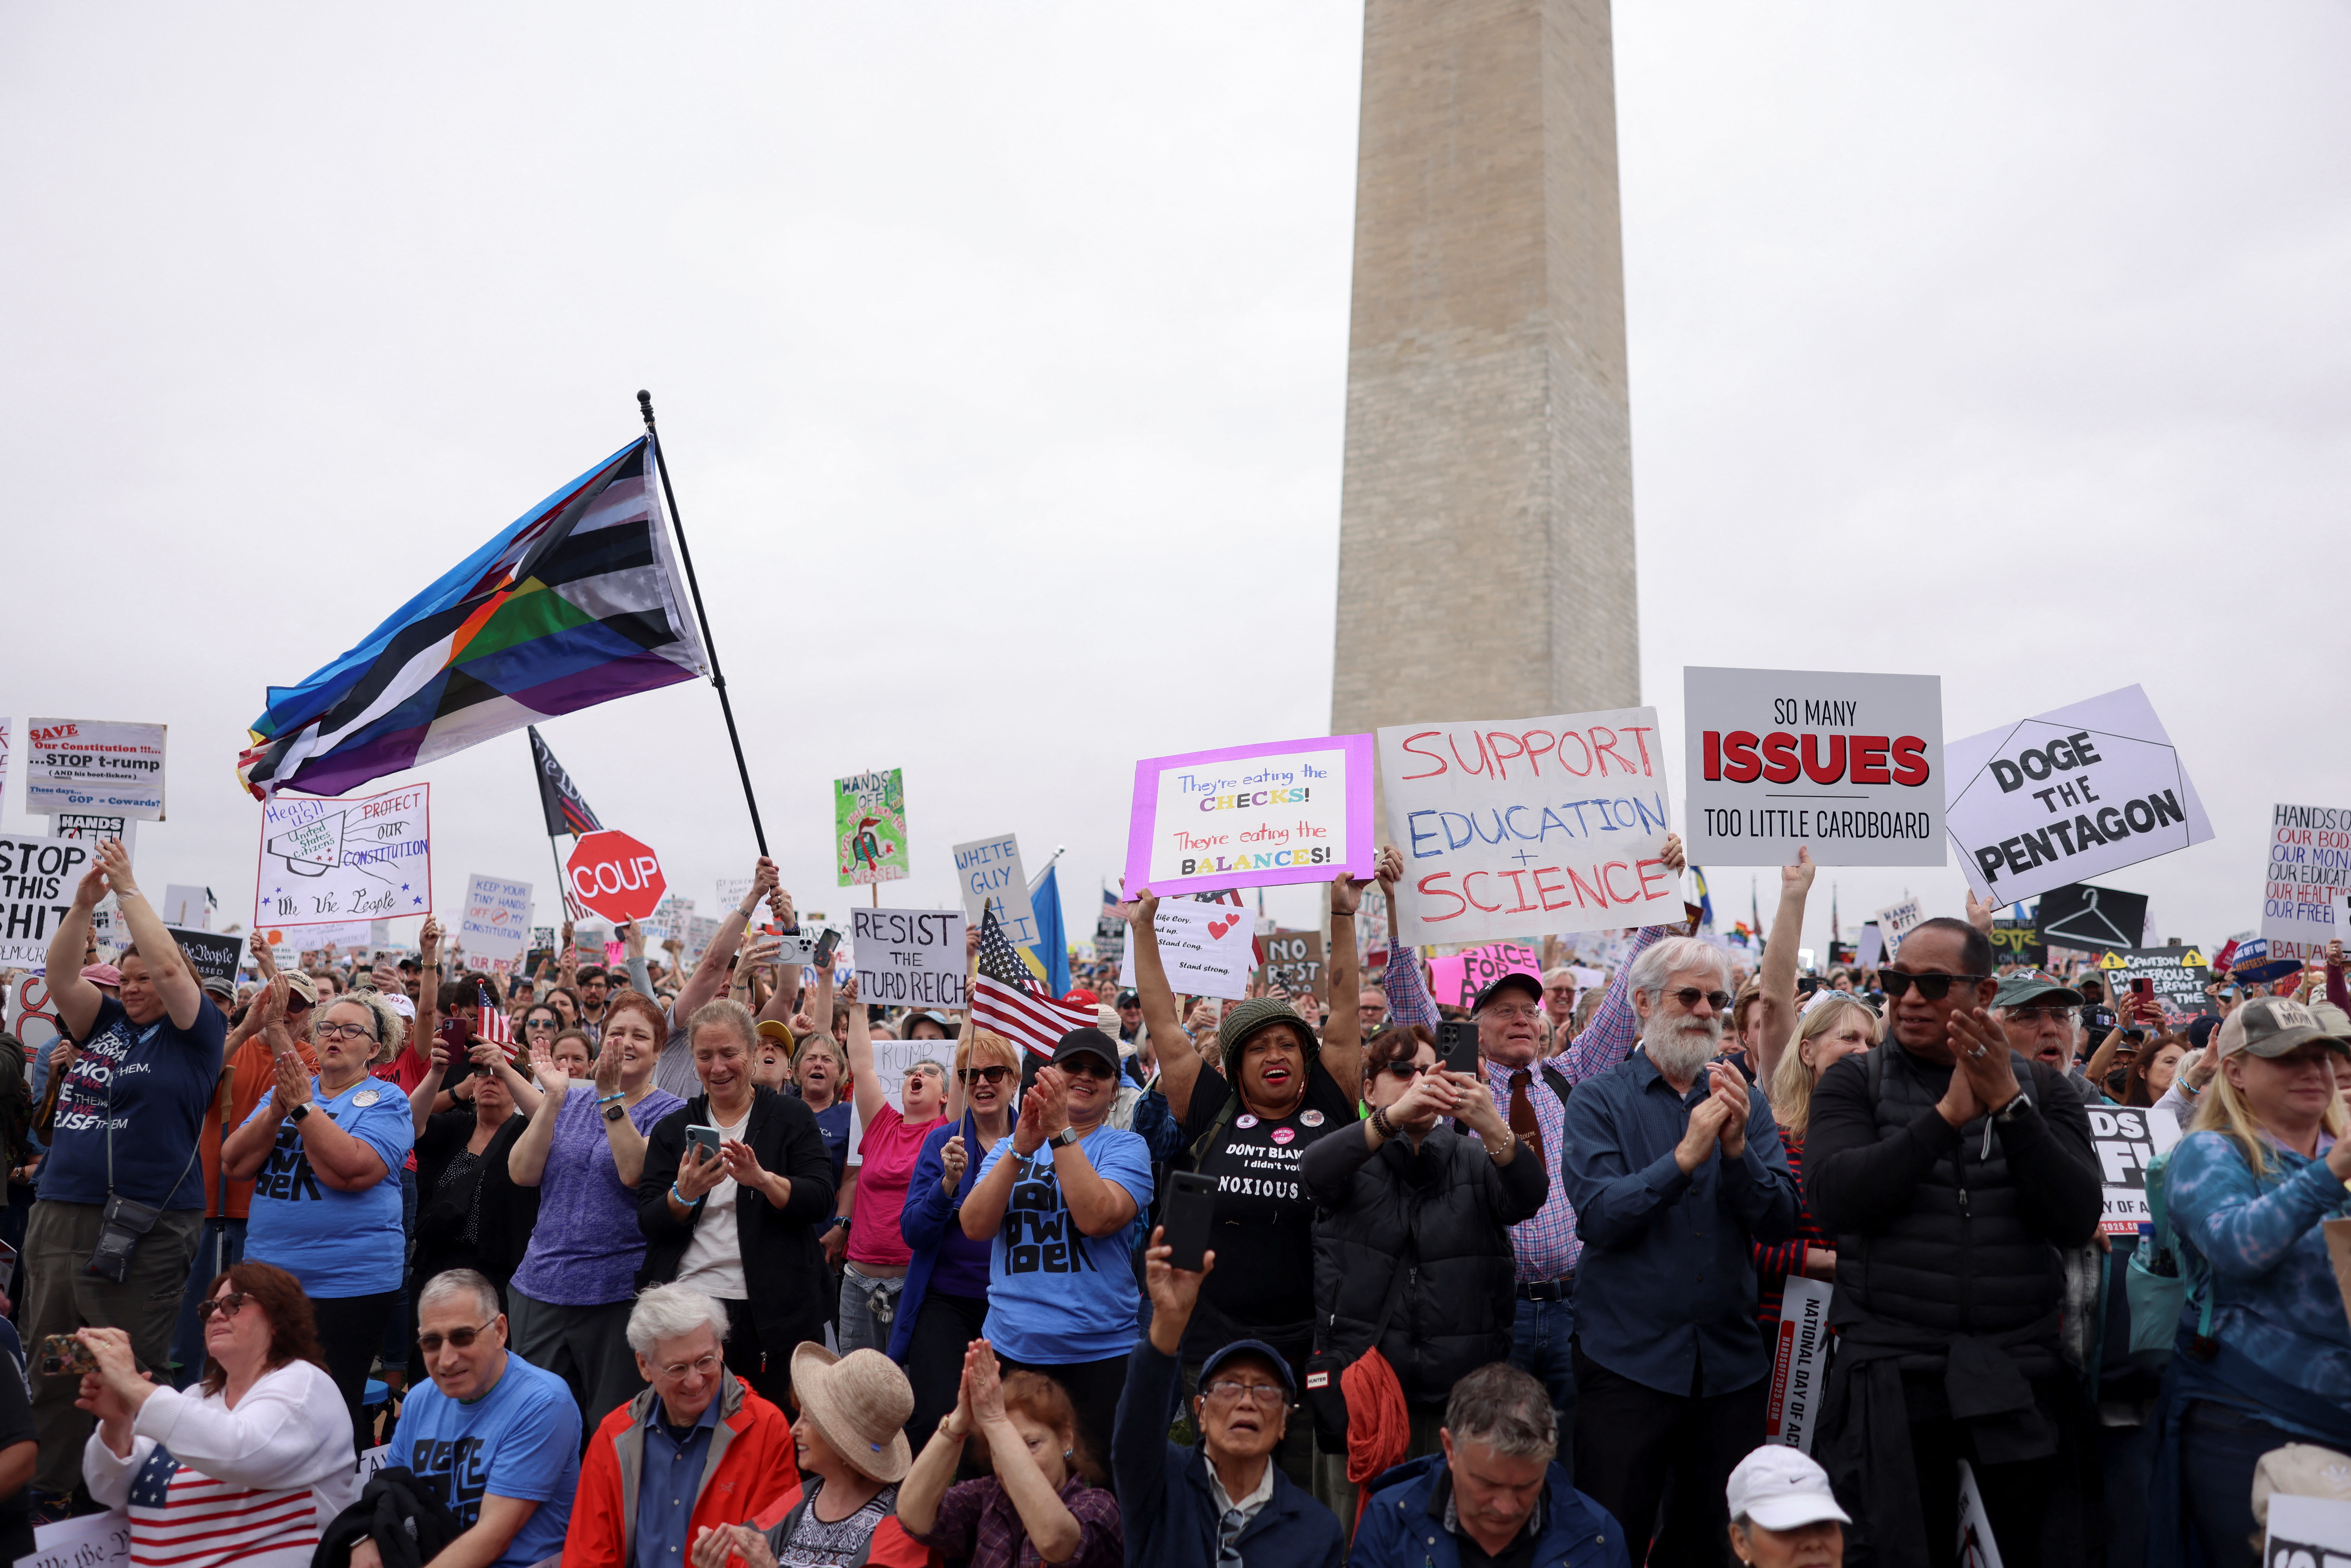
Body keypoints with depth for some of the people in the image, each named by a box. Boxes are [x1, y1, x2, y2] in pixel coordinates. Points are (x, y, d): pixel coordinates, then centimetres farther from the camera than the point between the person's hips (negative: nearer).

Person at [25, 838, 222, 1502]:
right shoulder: (104, 1022, 14)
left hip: (146, 1232, -6)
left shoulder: (193, 1033, 0)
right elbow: (60, 975, 2)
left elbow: (169, 966, -13)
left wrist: (128, 889, -8)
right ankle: (45, 1490, 22)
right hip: (59, 1217, 6)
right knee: (48, 1366, 11)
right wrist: (83, 903, -9)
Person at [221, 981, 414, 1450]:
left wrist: (304, 1105, -17)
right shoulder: (284, 1092, 14)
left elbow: (350, 1170, -20)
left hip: (349, 1285, -5)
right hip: (267, 1280, 6)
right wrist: (278, 1108, -11)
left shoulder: (385, 1102, -4)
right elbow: (234, 1163, 2)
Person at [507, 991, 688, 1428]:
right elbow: (522, 1174, -2)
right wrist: (553, 1099, -10)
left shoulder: (669, 1113, -2)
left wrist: (611, 1097, -23)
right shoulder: (570, 1103, 10)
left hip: (619, 1293, -4)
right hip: (542, 1288, 4)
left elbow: (635, 1173, -20)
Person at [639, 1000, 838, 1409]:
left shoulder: (792, 1118, 4)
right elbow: (648, 1221, 3)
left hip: (770, 1310, -2)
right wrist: (684, 1194, -18)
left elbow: (821, 1202, -7)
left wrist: (764, 1180, -24)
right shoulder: (672, 1128, 11)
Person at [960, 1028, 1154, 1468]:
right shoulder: (1008, 1146, 10)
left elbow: (1097, 1218, -18)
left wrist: (1061, 1134, -19)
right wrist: (1021, 1148, -16)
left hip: (1099, 1355, -3)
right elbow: (975, 1226, -6)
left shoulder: (1125, 1147, 0)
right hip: (1009, 1350, 3)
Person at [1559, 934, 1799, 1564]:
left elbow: (1781, 1223, -2)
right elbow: (1598, 1218, -15)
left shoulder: (1746, 1103, 7)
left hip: (1731, 1363, 4)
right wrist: (1684, 1157, -24)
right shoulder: (1600, 1101, -4)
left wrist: (1738, 1150, -18)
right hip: (1627, 1361, -4)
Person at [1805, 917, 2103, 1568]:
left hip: (2018, 1384, 2)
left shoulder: (2043, 1089, 6)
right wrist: (1947, 1114, -19)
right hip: (1891, 1383, -1)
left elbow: (2077, 1220, -7)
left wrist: (2009, 1105, -18)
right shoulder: (1853, 1082, 2)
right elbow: (1832, 1197, -16)